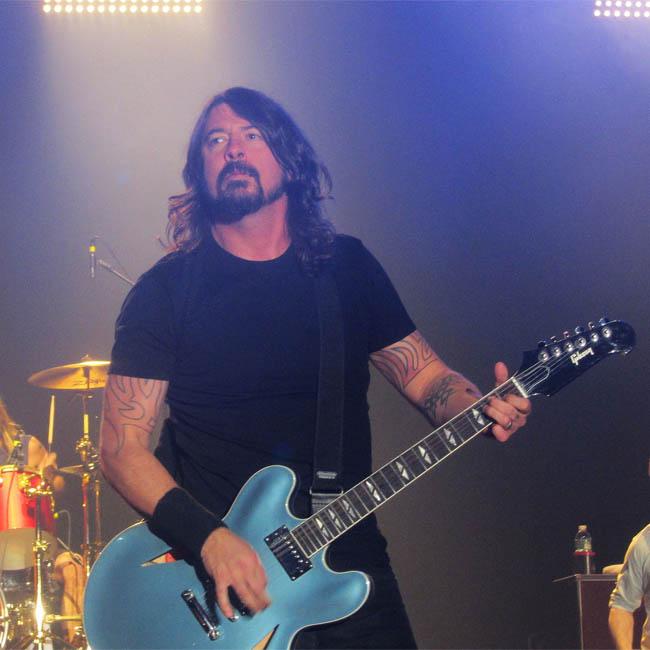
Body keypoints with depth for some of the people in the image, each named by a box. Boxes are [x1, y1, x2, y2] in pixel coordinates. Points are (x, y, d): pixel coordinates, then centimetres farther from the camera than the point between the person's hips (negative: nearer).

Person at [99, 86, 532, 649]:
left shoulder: (348, 266, 6)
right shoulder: (166, 290, -4)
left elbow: (425, 375, 9)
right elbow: (122, 446, -7)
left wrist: (484, 409, -13)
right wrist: (208, 537, -21)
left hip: (349, 564, 3)